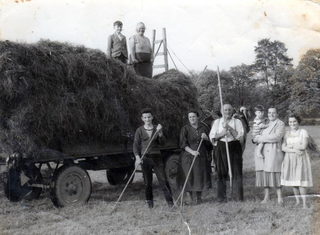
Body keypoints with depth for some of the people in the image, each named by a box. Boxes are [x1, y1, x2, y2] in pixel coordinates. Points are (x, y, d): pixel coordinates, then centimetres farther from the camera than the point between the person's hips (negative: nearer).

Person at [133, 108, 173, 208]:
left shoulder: (157, 129, 7)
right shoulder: (139, 130, 2)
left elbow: (162, 143, 0)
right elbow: (136, 145, 0)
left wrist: (160, 133, -16)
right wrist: (137, 157, -15)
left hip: (156, 157, 1)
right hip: (145, 158, 0)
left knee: (163, 180, -5)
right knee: (148, 182, 4)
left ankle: (170, 201, -2)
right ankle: (149, 202, 18)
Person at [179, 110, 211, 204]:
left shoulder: (203, 127, 7)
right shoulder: (185, 129, -1)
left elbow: (210, 142, 13)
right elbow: (183, 144, -7)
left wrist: (206, 138, -9)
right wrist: (192, 151, -20)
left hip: (201, 155, 2)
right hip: (188, 156, -2)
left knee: (200, 176, 3)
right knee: (188, 175, -5)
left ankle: (199, 197, 17)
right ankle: (189, 196, 8)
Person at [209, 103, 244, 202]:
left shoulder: (237, 121, 8)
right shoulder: (217, 122, 12)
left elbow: (239, 135, -5)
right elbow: (212, 136, 5)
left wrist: (229, 128, -16)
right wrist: (221, 134, -12)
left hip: (234, 148, -1)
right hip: (221, 148, 1)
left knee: (236, 172, -3)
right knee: (221, 172, 0)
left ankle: (237, 196, 3)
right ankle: (221, 197, 6)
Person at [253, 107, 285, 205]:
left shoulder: (280, 124, 0)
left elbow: (277, 136, -14)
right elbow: (256, 135, 18)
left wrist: (261, 138, -12)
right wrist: (257, 138, -6)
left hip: (273, 152, -5)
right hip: (262, 152, 5)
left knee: (274, 173, -7)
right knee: (264, 173, 4)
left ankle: (279, 196, 2)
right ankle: (267, 196, 12)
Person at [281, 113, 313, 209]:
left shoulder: (303, 132, -5)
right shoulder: (287, 133, 7)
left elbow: (303, 146, -16)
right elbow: (283, 148, -3)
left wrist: (290, 145, -7)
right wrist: (295, 150, -17)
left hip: (300, 159, -4)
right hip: (290, 159, 4)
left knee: (300, 181, -8)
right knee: (293, 181, 8)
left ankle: (304, 203, -2)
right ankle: (297, 201, 21)